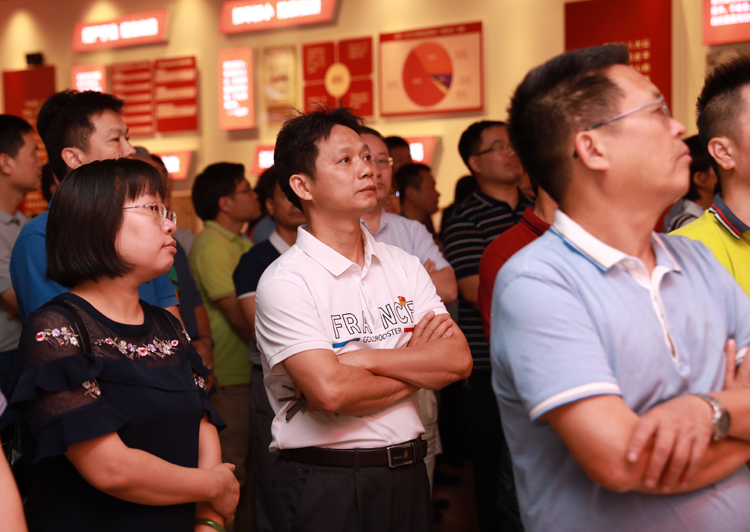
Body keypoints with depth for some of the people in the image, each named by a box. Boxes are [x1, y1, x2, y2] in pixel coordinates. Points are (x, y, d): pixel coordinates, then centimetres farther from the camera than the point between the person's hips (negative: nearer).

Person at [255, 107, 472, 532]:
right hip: (327, 484, -5)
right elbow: (330, 392, -24)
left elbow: (459, 360, -5)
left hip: (409, 473, 6)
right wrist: (419, 369, -7)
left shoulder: (403, 265, 6)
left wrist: (363, 358, -16)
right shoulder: (285, 282, -12)